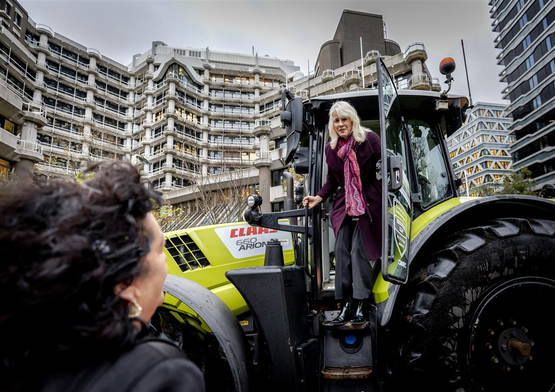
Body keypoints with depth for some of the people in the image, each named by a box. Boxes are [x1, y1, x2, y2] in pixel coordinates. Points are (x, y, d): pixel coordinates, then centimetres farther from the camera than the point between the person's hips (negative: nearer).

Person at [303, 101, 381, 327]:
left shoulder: (369, 139, -2)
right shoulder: (330, 148, 10)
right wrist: (319, 197, 2)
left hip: (369, 204, -4)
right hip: (344, 206, 5)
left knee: (359, 250, -13)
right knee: (341, 251, -5)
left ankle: (361, 306, -6)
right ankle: (346, 306, 0)